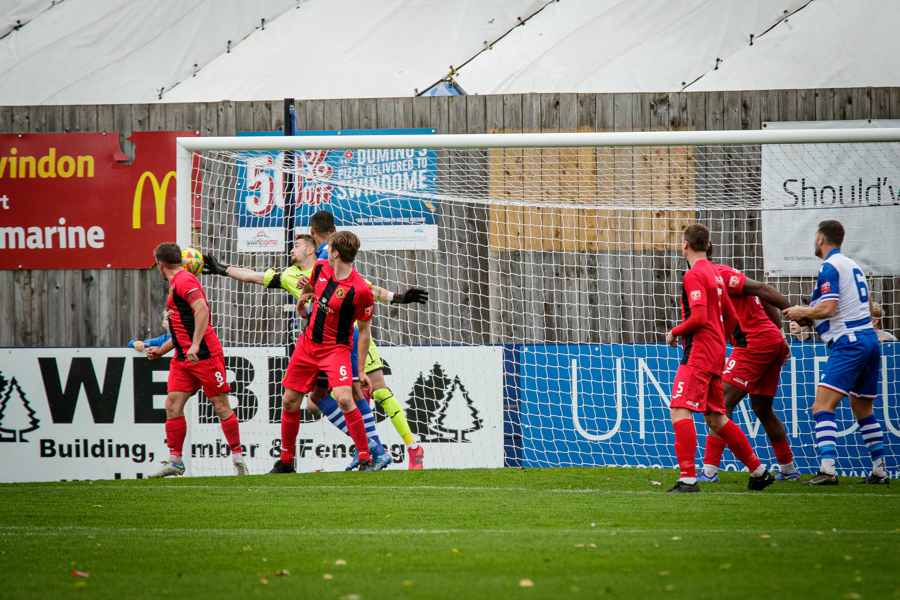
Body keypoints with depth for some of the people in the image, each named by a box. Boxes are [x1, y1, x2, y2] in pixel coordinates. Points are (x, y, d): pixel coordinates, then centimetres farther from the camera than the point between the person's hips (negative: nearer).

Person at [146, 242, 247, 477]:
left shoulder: (184, 281, -9)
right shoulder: (176, 284, 21)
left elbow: (202, 310, -23)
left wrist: (195, 345, -29)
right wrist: (161, 350, 30)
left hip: (204, 354, -9)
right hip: (183, 357, 9)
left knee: (220, 405, -4)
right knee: (173, 404, -1)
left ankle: (238, 458, 2)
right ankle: (175, 460, 2)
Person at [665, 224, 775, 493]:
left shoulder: (694, 275, -11)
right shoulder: (714, 274, 18)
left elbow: (698, 318, -21)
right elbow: (731, 318, 23)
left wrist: (674, 333, -7)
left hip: (699, 354, -10)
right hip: (715, 354, 10)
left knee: (679, 410, -15)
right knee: (715, 418, 15)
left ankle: (688, 478, -24)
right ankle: (759, 471, 21)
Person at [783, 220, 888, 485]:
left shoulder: (830, 267, -9)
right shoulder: (852, 265, 19)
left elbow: (828, 308, -19)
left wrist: (801, 312, 0)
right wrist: (809, 318, 24)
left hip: (849, 344, -9)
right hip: (870, 339, 9)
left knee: (822, 407, -14)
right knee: (863, 410, 19)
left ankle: (827, 470, -27)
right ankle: (879, 471, 19)